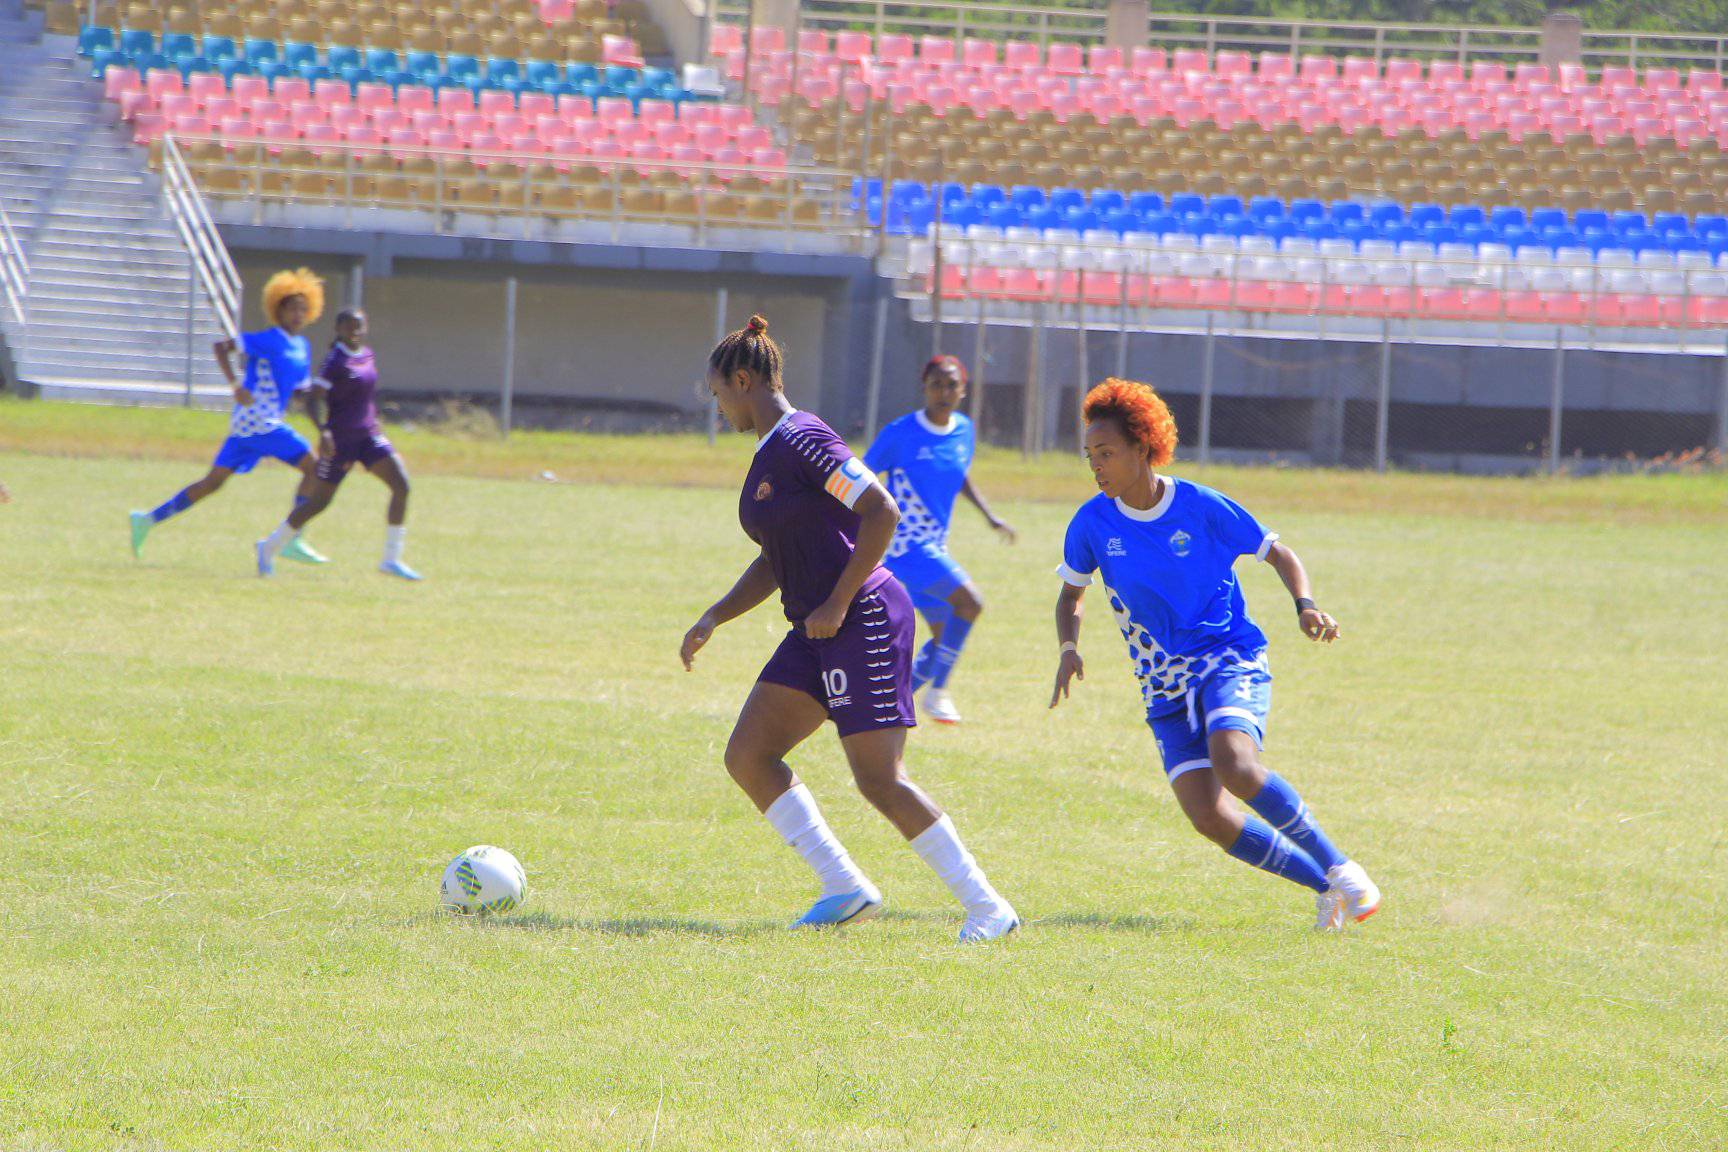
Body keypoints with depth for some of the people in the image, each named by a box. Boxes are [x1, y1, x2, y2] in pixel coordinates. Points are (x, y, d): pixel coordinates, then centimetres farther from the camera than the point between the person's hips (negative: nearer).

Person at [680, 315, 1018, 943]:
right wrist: (712, 619, 16)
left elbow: (882, 513, -20)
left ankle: (987, 908, -4)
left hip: (864, 621, -10)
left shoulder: (803, 440, -13)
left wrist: (837, 605, -18)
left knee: (879, 780, -11)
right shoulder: (767, 455, 16)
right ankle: (846, 888, 6)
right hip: (818, 632, 10)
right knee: (747, 756, 3)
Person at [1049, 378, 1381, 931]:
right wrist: (1069, 649, -6)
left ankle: (1339, 867, -15)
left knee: (1234, 765, -33)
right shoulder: (1092, 524, -2)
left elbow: (1278, 553, 4)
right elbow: (1071, 595, 14)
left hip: (1231, 662, -4)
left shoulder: (1204, 508, -10)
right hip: (1165, 689, 4)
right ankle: (1324, 885, 6)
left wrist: (1305, 607, -14)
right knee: (1208, 817, -14)